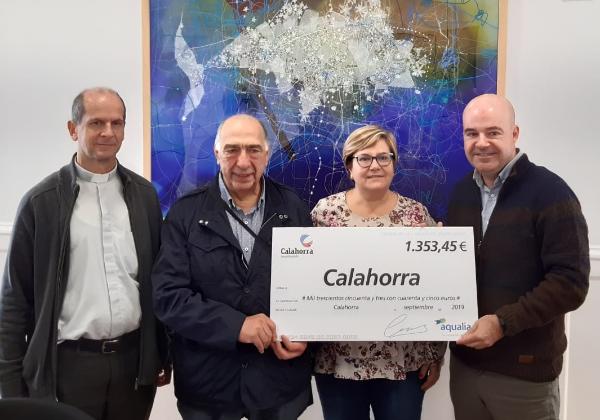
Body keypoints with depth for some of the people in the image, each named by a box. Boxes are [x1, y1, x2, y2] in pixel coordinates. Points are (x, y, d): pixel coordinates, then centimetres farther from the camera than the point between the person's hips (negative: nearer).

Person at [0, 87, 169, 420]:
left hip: (135, 359, 3)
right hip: (69, 363, -2)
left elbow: (157, 279, 8)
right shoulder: (41, 202, -6)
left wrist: (162, 352, 9)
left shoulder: (144, 194, 3)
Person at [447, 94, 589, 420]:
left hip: (525, 371, -5)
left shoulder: (550, 193, -13)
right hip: (465, 361, 5)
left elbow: (570, 282, -18)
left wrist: (503, 323, -22)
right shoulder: (462, 192, 7)